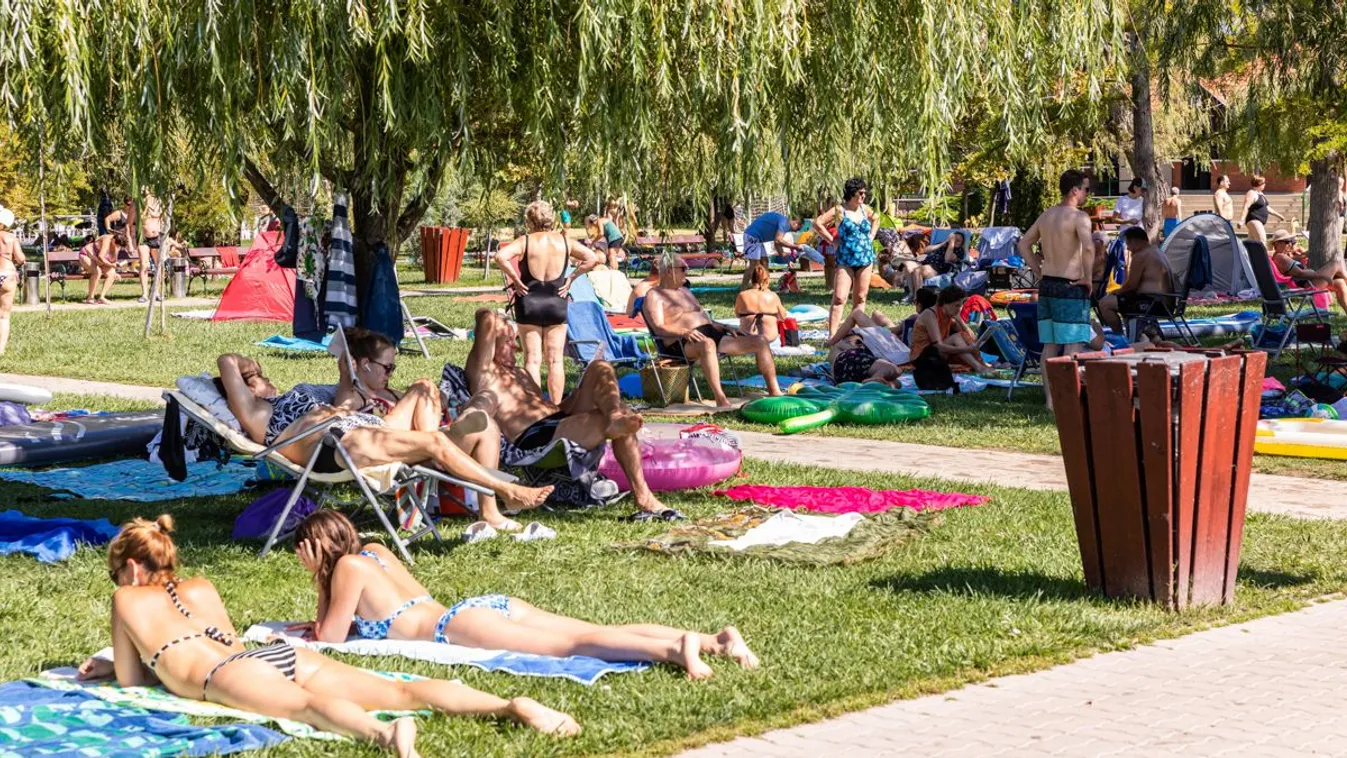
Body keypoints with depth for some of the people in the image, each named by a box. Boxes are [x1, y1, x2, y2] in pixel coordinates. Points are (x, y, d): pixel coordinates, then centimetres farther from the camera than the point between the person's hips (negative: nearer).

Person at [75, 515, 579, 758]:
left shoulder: (128, 599, 23)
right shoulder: (201, 588, 38)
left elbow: (132, 680, 25)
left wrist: (119, 666, 50)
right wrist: (112, 667, 60)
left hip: (229, 675, -6)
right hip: (283, 655, 6)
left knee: (311, 708, -38)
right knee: (399, 690, -14)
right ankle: (513, 706, -35)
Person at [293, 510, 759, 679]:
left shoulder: (348, 567, 7)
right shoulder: (375, 553, 31)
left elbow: (331, 639, 6)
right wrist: (321, 623, 36)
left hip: (456, 625, -7)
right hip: (491, 606, 7)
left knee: (573, 644, -26)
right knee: (600, 633, -9)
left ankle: (673, 650, -48)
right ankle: (715, 640, -25)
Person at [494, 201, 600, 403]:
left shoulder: (524, 242, -7)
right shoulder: (564, 241, 1)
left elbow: (500, 256, -22)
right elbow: (592, 258, 1)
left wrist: (515, 279, -12)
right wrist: (571, 278, 3)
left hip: (529, 302, -2)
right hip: (557, 303, 2)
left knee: (532, 360, 1)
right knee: (555, 360, 7)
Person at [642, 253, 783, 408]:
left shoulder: (685, 292, 29)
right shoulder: (654, 296, 3)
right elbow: (658, 328, -12)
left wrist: (726, 328, 11)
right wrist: (684, 332, -28)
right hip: (680, 344, -8)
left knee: (760, 342, -1)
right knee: (707, 343, -45)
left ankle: (774, 391, 2)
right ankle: (720, 399, -51)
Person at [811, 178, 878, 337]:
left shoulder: (865, 209, 10)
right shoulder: (839, 210, -7)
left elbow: (876, 220, 31)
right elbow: (818, 223, -12)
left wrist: (871, 237, 15)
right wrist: (832, 240, -10)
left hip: (866, 258, 6)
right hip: (845, 260, -6)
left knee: (860, 298, 9)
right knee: (839, 299, -12)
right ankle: (832, 335, -16)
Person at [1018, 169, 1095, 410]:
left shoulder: (1046, 215, 11)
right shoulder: (1078, 216, -13)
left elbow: (1024, 244, 19)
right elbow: (1088, 247, -28)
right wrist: (1088, 277, -16)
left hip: (1047, 285, 8)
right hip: (1071, 288, -8)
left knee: (1050, 346, 11)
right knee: (1074, 347, -4)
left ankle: (1051, 399, 15)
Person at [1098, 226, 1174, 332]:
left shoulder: (1140, 256, -13)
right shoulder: (1157, 252, 19)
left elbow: (1131, 285, -14)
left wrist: (1117, 292, 4)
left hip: (1151, 303, -11)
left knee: (1105, 303, -8)